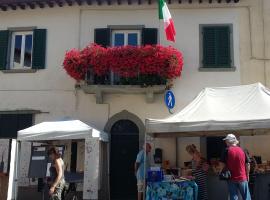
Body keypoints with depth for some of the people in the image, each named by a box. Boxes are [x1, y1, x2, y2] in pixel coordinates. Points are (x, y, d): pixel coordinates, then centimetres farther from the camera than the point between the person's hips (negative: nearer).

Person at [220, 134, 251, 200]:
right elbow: (247, 164, 3)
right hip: (242, 178, 2)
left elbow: (223, 164, -7)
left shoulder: (227, 151, -6)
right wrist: (247, 175, 13)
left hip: (231, 178, -1)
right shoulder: (242, 150, 1)